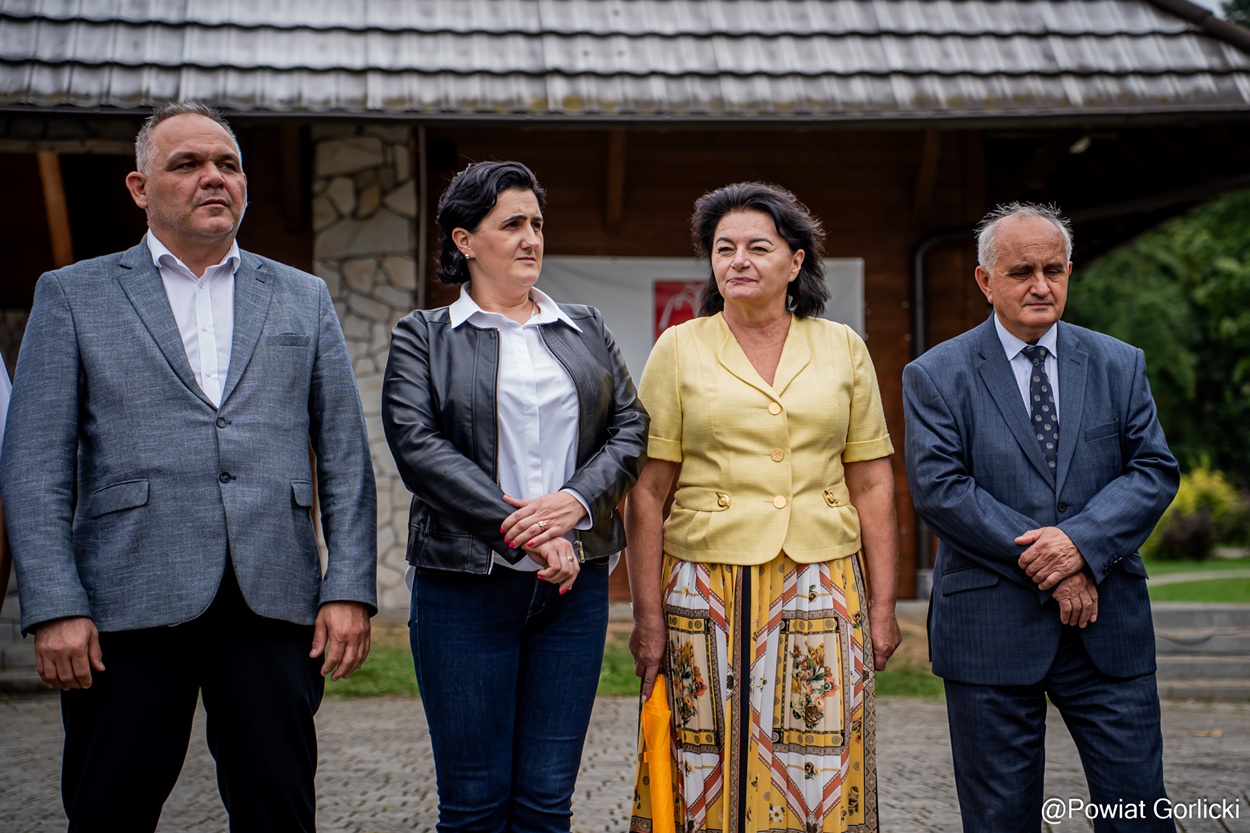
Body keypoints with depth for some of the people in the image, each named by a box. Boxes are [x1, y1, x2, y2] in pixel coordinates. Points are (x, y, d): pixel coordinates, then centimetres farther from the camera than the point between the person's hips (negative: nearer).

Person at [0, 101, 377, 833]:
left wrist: (351, 589, 0)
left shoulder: (303, 299, 15)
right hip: (129, 602, -1)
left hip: (274, 600, 2)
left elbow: (346, 457, 11)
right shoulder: (73, 295, 9)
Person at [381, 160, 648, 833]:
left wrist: (574, 501, -12)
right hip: (465, 582, -3)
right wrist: (519, 529, -17)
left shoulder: (585, 330, 15)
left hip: (574, 582, 3)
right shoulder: (422, 337, 5)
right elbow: (416, 444, -9)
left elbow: (632, 428, 7)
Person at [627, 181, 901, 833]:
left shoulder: (842, 349, 8)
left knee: (824, 778, 2)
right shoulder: (679, 350, 3)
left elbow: (872, 485, 9)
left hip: (823, 592, 1)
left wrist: (882, 605, 4)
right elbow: (647, 492, 1)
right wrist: (648, 617, -4)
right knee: (708, 775, 2)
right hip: (707, 595, -1)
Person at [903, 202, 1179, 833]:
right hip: (991, 630, -2)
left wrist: (1083, 542, -16)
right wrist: (1043, 563, -15)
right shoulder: (934, 376, 0)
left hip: (1108, 624, 2)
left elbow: (1155, 470, 2)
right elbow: (938, 488, -10)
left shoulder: (1120, 366, 9)